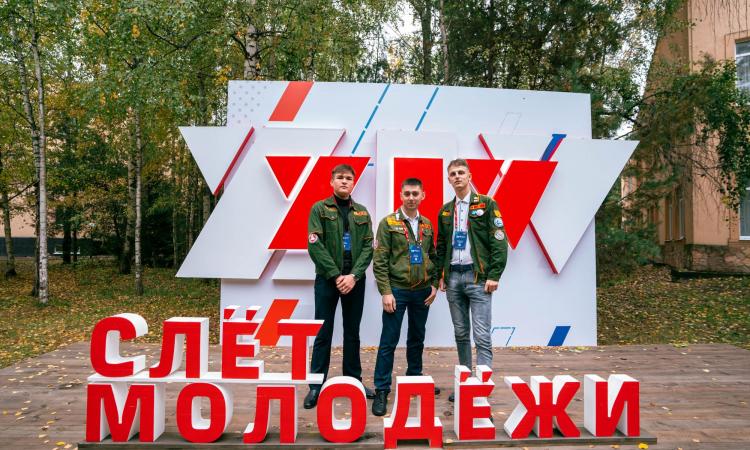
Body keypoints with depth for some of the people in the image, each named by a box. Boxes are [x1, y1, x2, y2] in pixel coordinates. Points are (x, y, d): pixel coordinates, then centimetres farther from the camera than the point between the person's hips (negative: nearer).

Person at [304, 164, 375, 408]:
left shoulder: (362, 212, 9)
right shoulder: (320, 209, 0)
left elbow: (368, 247, 3)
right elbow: (315, 245, -9)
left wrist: (354, 275, -11)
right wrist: (336, 275, -14)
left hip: (355, 280, 3)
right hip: (327, 279, -3)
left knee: (352, 333, 12)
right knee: (323, 333, 2)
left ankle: (354, 380, 24)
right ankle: (316, 385, 11)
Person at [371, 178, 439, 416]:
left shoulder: (427, 225, 9)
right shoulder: (388, 223, -5)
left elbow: (432, 257, 15)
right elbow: (380, 261, -9)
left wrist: (434, 285, 6)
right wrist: (386, 291, -14)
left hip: (422, 292, 5)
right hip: (397, 290, -5)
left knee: (417, 339, 16)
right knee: (388, 342, -1)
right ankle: (381, 391, 7)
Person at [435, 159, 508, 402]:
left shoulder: (486, 204, 0)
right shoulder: (445, 211, 15)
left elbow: (499, 241, -6)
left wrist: (494, 275, -12)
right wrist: (441, 275, 10)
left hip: (478, 277, -5)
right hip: (453, 277, 5)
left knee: (482, 336, -6)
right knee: (461, 334, 12)